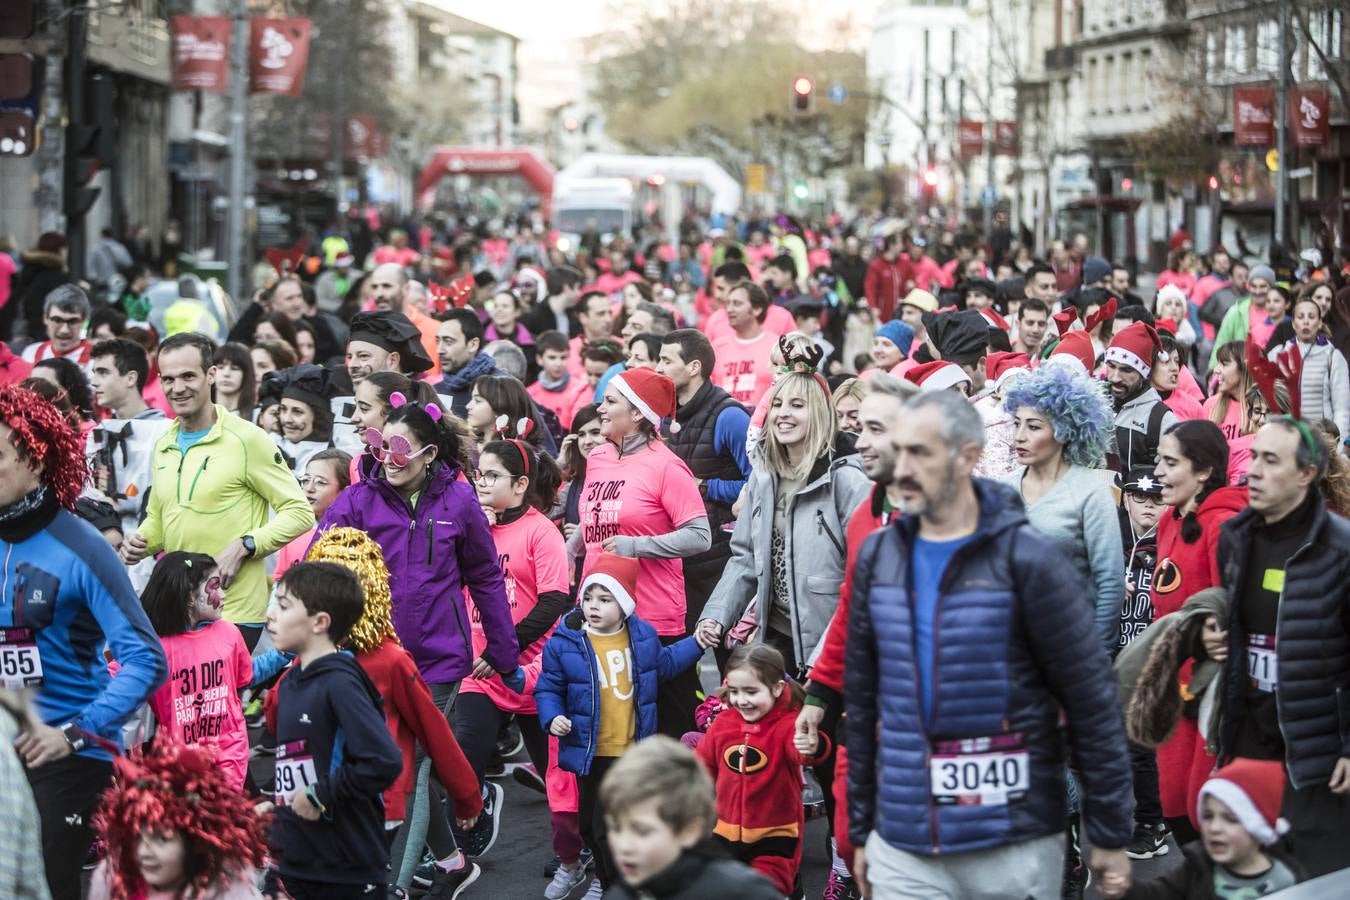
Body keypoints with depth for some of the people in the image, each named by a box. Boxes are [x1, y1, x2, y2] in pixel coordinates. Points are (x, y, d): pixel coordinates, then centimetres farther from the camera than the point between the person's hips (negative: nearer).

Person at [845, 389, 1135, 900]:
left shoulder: (1028, 560, -8)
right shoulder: (878, 558, 7)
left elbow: (1092, 701, -6)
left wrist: (1111, 835, -6)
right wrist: (860, 829, 15)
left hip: (1013, 843, -4)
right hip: (903, 845, 4)